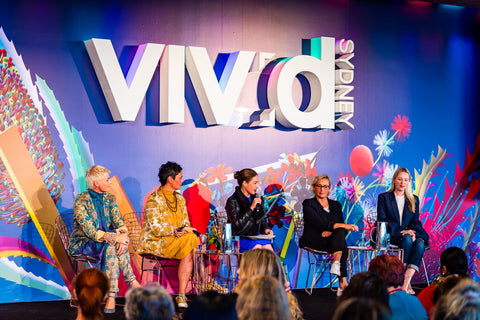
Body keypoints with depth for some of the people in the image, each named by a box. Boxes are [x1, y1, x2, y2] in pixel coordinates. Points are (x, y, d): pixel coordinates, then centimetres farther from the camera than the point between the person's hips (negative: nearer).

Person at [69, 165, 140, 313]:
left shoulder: (110, 198, 6)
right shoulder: (80, 200, -14)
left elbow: (119, 221, -2)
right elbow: (90, 231, -22)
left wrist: (123, 235, -25)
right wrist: (115, 237, -30)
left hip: (106, 242, 5)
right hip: (83, 244, -5)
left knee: (112, 248, -30)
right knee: (112, 245, -33)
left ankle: (112, 295, -30)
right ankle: (132, 282, -25)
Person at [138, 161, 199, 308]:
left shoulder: (180, 199, 15)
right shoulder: (154, 200, -10)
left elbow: (185, 223, 15)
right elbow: (155, 229, -17)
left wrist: (185, 230, -9)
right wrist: (176, 231, -22)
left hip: (177, 241, 6)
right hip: (155, 242, -6)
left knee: (188, 253, -29)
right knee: (190, 239, -29)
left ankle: (182, 295, -29)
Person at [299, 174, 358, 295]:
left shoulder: (336, 205, 19)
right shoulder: (308, 204, 2)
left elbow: (342, 229, 9)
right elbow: (320, 224, -14)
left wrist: (331, 232, -16)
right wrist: (344, 226, -23)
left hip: (332, 240, 4)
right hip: (313, 242, -4)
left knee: (340, 233, -33)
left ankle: (336, 263, -46)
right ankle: (342, 283, -42)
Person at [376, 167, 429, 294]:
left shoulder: (414, 200, 20)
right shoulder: (384, 197, 9)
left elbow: (416, 221, 13)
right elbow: (382, 220, -2)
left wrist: (412, 231, -12)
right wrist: (401, 231, -14)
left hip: (409, 233, 3)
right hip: (390, 235, -3)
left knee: (420, 244, -33)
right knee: (407, 240, -36)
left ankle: (406, 282, -42)